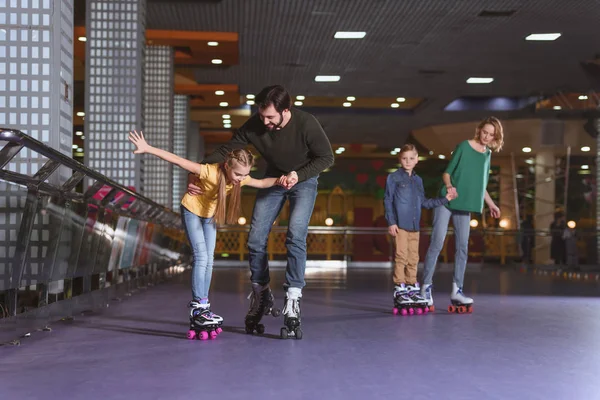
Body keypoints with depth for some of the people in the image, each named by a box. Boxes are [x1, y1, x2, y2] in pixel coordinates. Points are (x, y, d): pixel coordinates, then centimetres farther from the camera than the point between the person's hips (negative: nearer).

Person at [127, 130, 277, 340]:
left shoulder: (240, 177, -20)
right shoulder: (210, 172, -37)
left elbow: (262, 183, -10)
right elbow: (177, 160, -39)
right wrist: (148, 149, -45)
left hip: (209, 213, 6)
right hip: (191, 210, -6)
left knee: (209, 260, 3)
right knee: (201, 257, -17)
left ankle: (202, 306, 9)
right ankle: (197, 307, -15)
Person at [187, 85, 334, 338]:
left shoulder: (306, 124, -30)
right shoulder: (254, 126, -23)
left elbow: (326, 157, -17)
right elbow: (224, 151, -13)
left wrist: (298, 175, -30)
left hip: (304, 179, -3)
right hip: (274, 179, 4)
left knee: (295, 236, -23)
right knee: (255, 240, -2)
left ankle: (292, 302, -21)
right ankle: (261, 296, 17)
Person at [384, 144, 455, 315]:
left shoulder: (418, 180, 18)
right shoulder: (394, 178, 1)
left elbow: (424, 202, 21)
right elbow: (387, 200, -2)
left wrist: (444, 199, 16)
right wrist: (391, 222, -10)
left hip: (414, 226, 5)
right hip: (400, 224, -5)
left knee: (413, 259, 7)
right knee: (401, 257, -8)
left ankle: (412, 289, 13)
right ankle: (400, 291, -4)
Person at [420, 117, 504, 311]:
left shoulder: (487, 154, 11)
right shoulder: (464, 146, -5)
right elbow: (447, 171, -5)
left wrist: (491, 204, 24)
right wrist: (449, 185, -25)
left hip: (465, 206, 6)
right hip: (446, 201, -5)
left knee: (463, 247, 3)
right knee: (437, 243, -8)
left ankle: (456, 291, 7)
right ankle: (426, 287, -3)